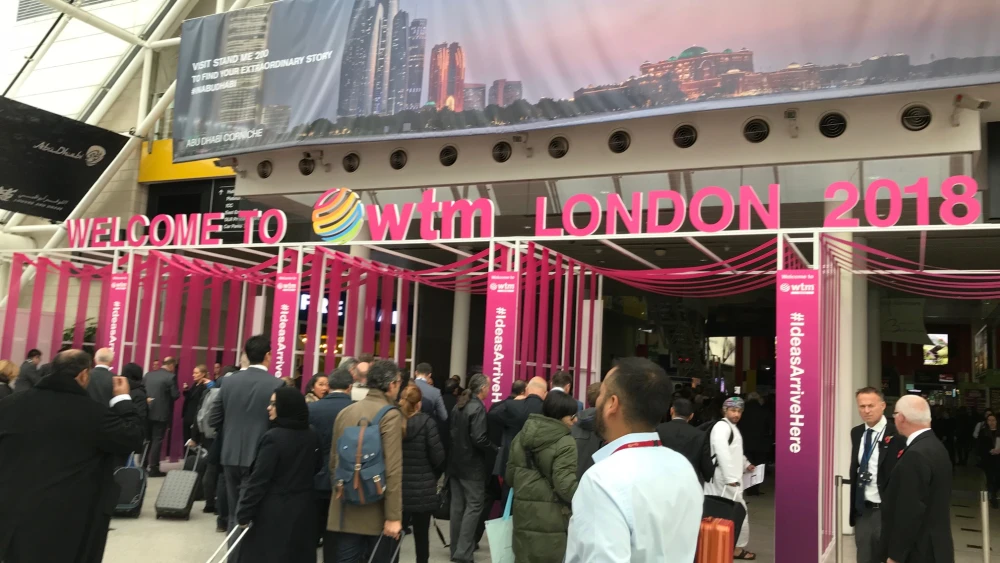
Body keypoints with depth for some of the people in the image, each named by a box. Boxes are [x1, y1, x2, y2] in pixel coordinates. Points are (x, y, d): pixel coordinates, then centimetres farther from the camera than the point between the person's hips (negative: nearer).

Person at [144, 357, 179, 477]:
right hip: (161, 413, -5)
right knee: (157, 440, 0)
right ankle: (153, 469, 2)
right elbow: (175, 395, -13)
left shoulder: (148, 375, 7)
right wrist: (179, 391, 7)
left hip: (147, 412, 5)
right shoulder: (171, 376, -11)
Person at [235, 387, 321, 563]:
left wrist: (244, 513, -9)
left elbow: (259, 479, -16)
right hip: (303, 508, 6)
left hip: (274, 510, -6)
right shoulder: (312, 437, 2)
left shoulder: (273, 437, -17)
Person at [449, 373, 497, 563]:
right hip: (472, 464, -8)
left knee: (457, 505, 12)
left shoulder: (458, 406, 9)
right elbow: (479, 439, -22)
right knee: (474, 505, -2)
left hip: (455, 462, 8)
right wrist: (495, 450, -9)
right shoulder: (478, 408, -16)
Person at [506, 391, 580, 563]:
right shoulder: (565, 443, -13)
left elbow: (510, 474, 15)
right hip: (551, 516, -6)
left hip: (523, 512, 6)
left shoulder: (522, 435, 9)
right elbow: (565, 485, -20)